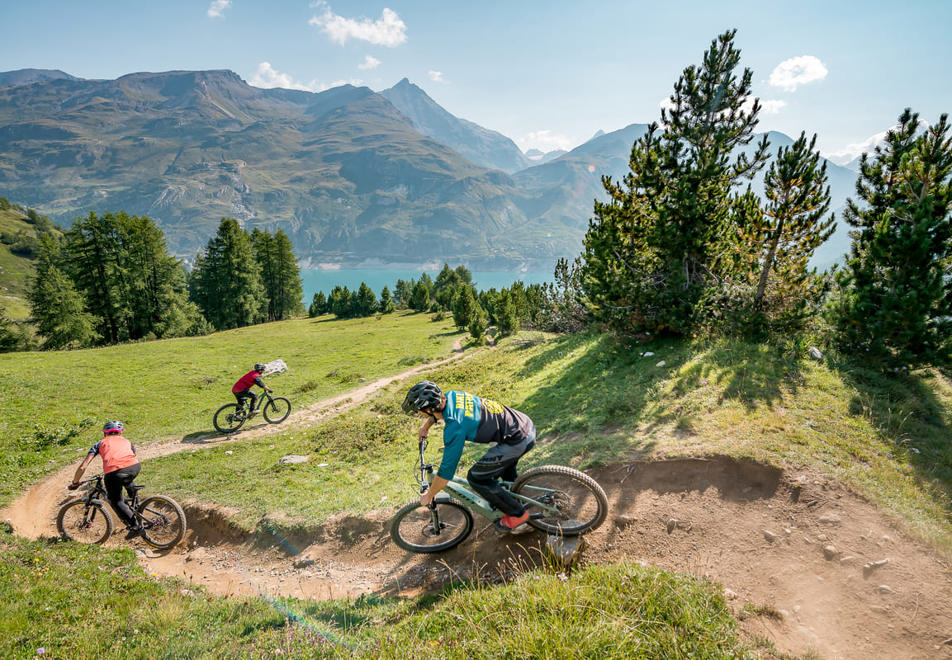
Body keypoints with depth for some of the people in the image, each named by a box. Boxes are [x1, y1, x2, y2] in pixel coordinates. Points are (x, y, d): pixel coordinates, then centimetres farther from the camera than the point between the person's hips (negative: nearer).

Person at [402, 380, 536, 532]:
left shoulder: (454, 427, -24)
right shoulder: (452, 395, -1)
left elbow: (446, 470, -15)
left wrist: (429, 496, -1)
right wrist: (426, 426, 36)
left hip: (519, 440, -9)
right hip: (527, 424, 9)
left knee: (476, 477, 1)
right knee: (504, 464, 35)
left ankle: (518, 514, 13)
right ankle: (514, 500, 53)